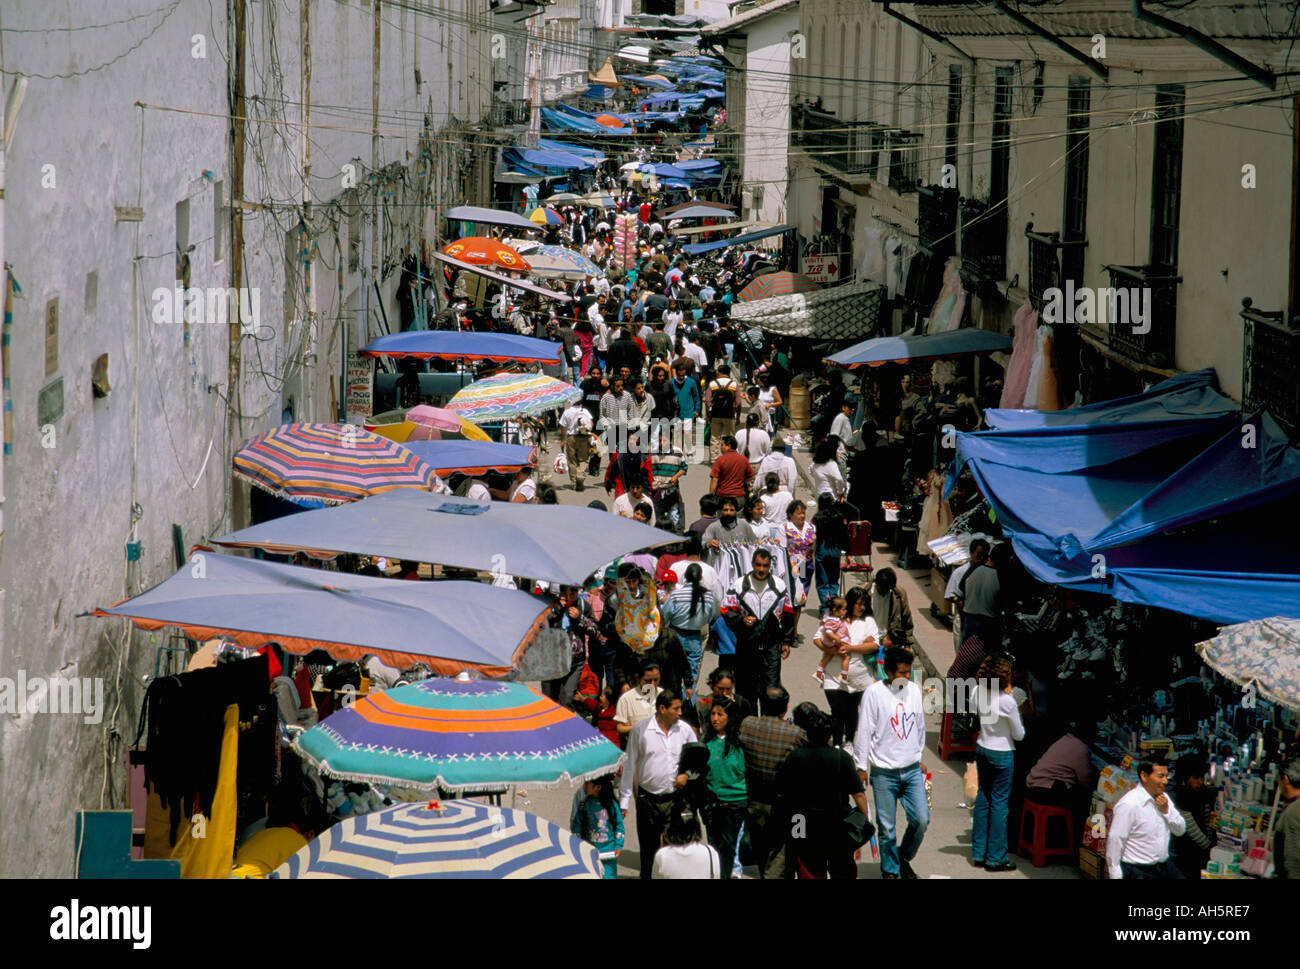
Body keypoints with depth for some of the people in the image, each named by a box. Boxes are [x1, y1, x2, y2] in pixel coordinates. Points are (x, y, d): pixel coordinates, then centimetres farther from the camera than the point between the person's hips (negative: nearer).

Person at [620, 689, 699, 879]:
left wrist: (687, 774, -4)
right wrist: (624, 800, 2)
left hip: (675, 798, 1)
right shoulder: (640, 730, -4)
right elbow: (629, 766, 2)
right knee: (648, 848, 9)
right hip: (648, 798, -1)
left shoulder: (685, 730, 2)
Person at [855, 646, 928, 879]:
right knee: (886, 827, 2)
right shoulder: (874, 693, -9)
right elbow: (864, 731, -6)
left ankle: (904, 858, 24)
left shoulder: (914, 690, 5)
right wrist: (861, 766, -6)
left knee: (921, 820, 0)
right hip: (884, 772, -4)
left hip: (912, 770, 4)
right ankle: (890, 870, 18)